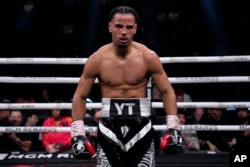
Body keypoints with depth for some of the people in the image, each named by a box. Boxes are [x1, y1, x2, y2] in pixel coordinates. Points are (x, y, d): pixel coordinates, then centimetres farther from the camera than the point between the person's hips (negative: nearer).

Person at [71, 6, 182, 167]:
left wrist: (173, 128, -7)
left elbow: (167, 92, 2)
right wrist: (78, 134, -4)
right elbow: (80, 96, 3)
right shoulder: (97, 59, -4)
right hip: (109, 128, 0)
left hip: (140, 127, 0)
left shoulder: (148, 57, -5)